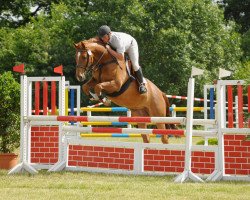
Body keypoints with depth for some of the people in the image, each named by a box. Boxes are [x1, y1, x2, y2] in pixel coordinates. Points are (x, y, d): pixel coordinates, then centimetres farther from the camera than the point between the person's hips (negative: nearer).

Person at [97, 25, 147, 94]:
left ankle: (142, 83, 4)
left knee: (135, 64, -16)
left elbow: (121, 57, -51)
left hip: (130, 44, -6)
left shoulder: (117, 39, -48)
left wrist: (109, 49, -51)